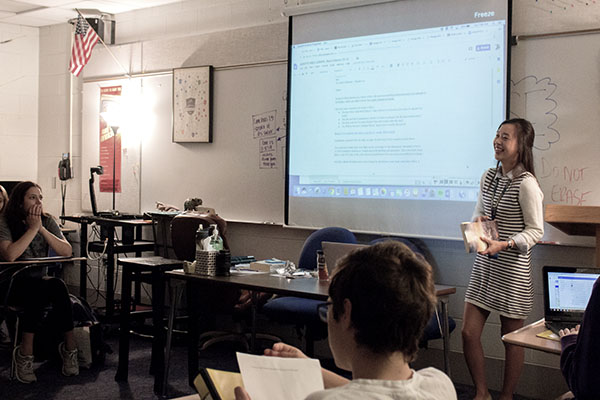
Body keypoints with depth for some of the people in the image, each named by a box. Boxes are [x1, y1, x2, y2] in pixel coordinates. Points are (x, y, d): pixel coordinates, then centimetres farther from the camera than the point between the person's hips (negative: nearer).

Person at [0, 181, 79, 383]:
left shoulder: (48, 221, 7)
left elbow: (67, 251, -6)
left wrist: (42, 229, -13)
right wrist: (32, 228, -17)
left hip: (39, 280, 4)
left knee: (56, 286, -32)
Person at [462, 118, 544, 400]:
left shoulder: (526, 184, -13)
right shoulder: (488, 177, 8)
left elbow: (536, 231, -12)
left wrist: (504, 244, -25)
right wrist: (479, 221, -4)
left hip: (512, 270, -6)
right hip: (484, 265, 7)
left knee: (511, 338, 8)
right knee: (469, 332, 4)